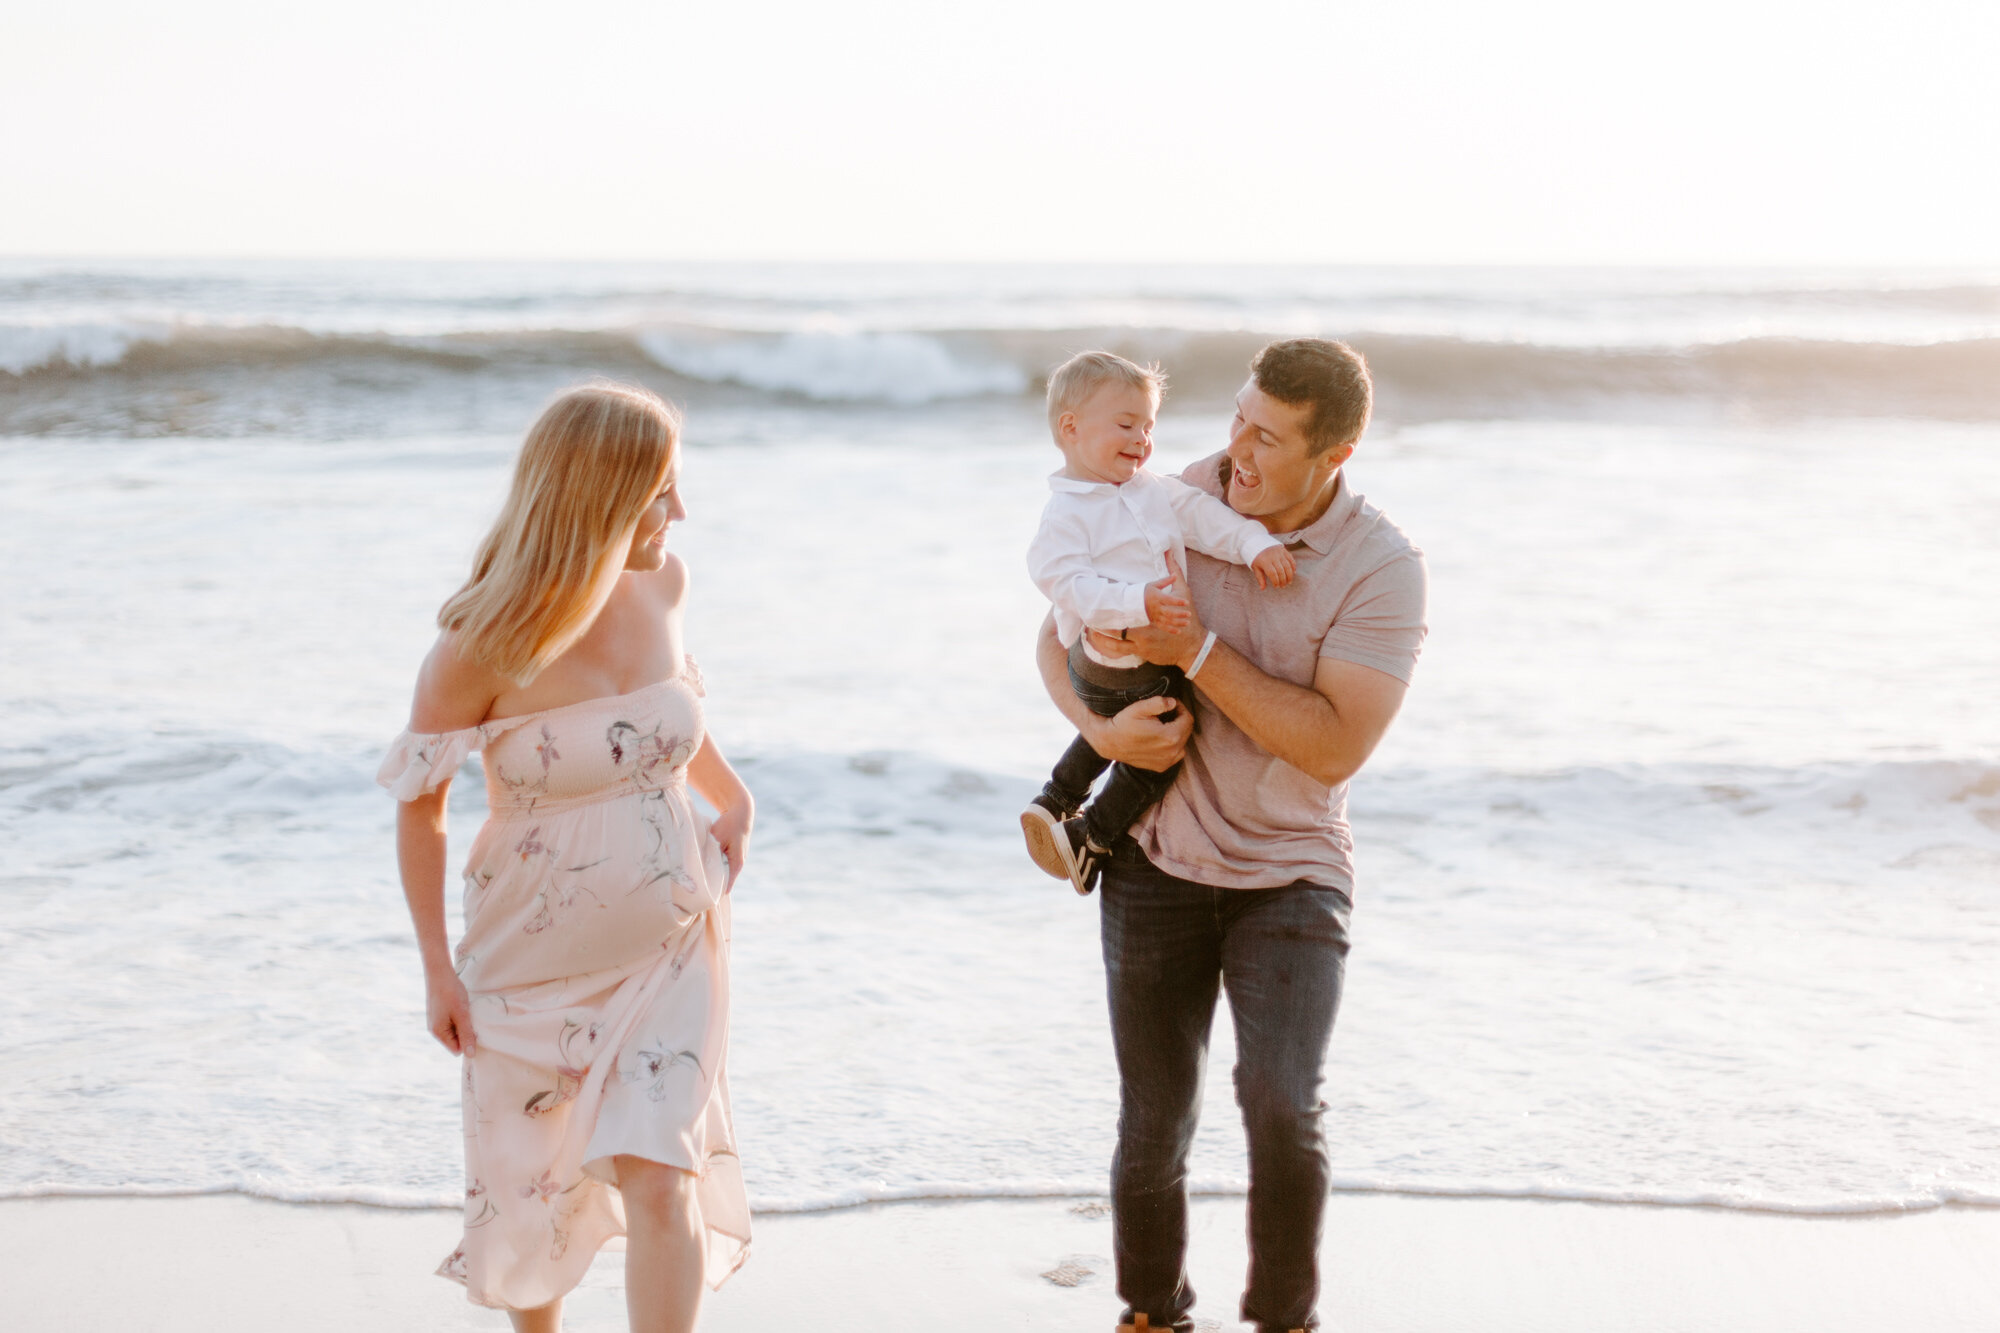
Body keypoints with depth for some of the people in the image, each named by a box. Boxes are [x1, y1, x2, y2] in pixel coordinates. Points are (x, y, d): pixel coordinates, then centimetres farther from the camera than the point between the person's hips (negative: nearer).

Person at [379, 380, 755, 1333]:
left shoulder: (662, 584, -6)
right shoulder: (483, 647, -20)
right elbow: (418, 800, -9)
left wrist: (732, 794, 9)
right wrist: (437, 968, -7)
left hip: (667, 948, 2)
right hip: (536, 960, -2)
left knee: (659, 1180, -9)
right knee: (533, 1183, 15)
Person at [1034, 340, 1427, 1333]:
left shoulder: (1383, 568, -14)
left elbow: (1335, 747, -22)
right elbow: (1060, 630, 3)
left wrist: (1196, 651, -25)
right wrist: (1100, 727, -17)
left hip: (1291, 876, -2)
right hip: (1158, 865, 2)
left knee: (1281, 1108, -18)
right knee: (1154, 1124, 6)